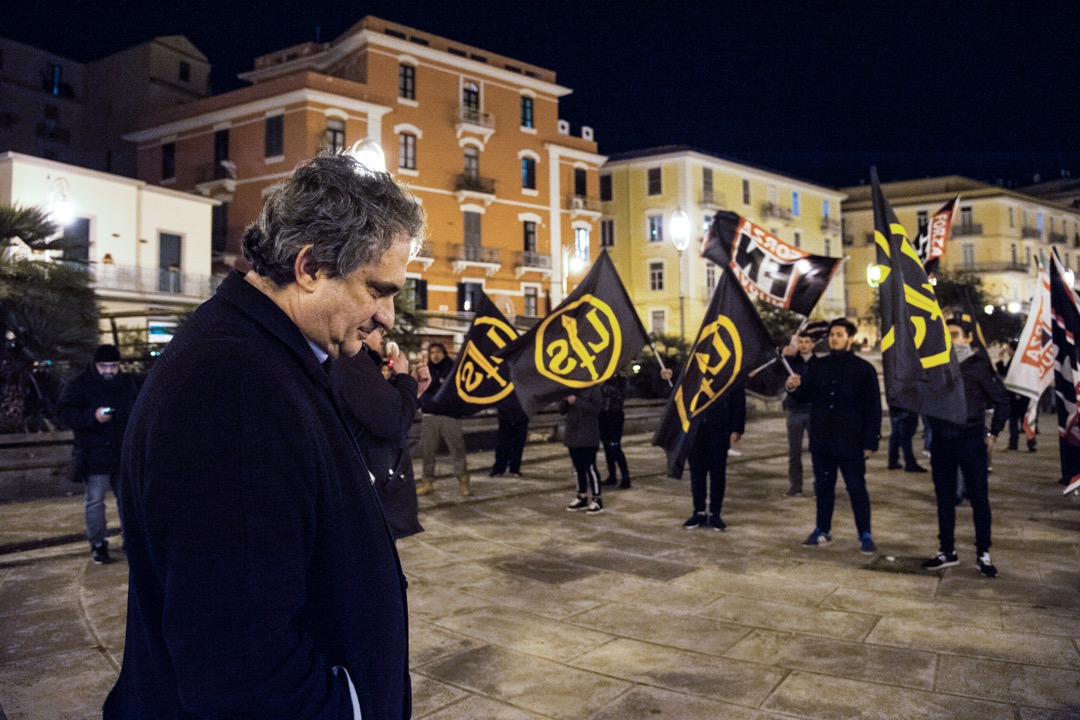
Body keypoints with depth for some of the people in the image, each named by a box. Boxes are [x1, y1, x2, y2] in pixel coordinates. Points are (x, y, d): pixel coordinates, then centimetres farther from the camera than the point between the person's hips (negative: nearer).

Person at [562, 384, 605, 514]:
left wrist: (577, 401, -24)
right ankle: (582, 497, 23)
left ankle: (597, 499, 1)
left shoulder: (593, 389, -7)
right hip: (573, 435, 6)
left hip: (588, 437, -6)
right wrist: (566, 400, -12)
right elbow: (562, 410, 8)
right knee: (579, 468, 13)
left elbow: (595, 408, -19)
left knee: (590, 467, -6)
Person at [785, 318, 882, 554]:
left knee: (856, 488, 1)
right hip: (821, 440, 4)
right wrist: (794, 387, -17)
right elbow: (806, 395, 7)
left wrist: (870, 442, -8)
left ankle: (865, 535, 11)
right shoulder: (817, 366, 9)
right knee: (823, 486, 11)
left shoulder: (863, 369, -2)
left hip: (850, 442, -4)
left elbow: (873, 408, -3)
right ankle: (823, 530, 23)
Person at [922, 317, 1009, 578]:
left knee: (979, 497, 1)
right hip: (941, 441, 4)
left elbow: (1001, 400, 1)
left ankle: (983, 554, 13)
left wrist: (993, 433, 0)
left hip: (971, 440, -4)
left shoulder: (979, 365, -4)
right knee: (944, 497, 10)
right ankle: (947, 551, 20)